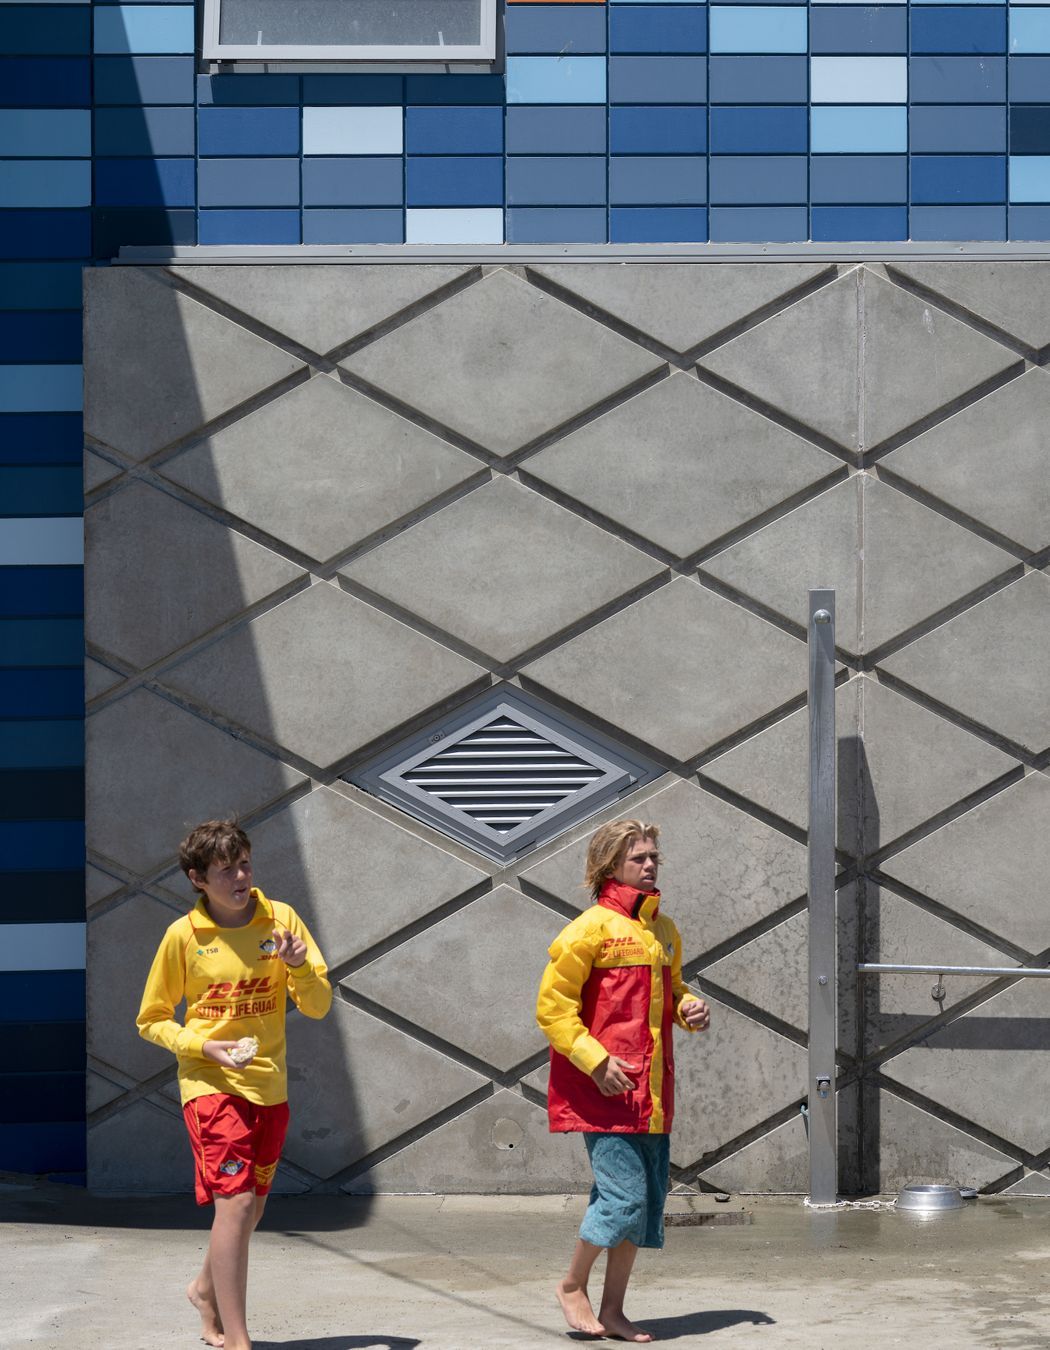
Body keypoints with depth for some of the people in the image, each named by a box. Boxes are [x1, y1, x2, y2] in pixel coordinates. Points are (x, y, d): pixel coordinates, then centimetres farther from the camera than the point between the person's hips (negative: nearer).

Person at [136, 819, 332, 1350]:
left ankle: (207, 1288, 43)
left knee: (249, 1208, 15)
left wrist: (300, 966, -21)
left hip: (269, 1087, 4)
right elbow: (151, 1020, 2)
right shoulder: (183, 935, -7)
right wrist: (204, 1047, -14)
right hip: (212, 1086, -4)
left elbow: (318, 1005, -1)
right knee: (235, 1202, -17)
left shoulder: (280, 919, -1)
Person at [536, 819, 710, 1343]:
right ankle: (573, 1285, 11)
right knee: (623, 1194, -12)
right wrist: (596, 1061, -18)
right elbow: (552, 1007, -10)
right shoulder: (591, 928, -8)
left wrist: (690, 1008, 7)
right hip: (605, 1091, -8)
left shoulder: (665, 932, 15)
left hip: (652, 1094, 8)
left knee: (648, 1200, 7)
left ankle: (612, 1310, 18)